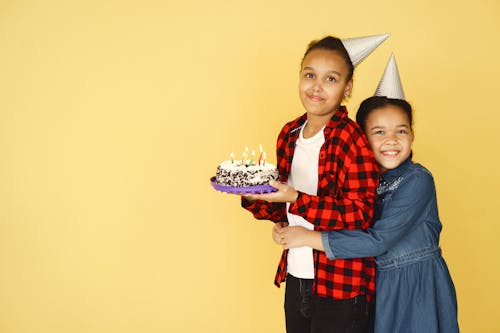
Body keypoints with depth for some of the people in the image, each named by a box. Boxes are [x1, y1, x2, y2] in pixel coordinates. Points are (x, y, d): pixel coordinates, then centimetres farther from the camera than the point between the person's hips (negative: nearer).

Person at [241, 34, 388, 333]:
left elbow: (360, 214, -20)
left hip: (340, 287, -6)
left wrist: (296, 200, -26)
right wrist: (253, 196, -5)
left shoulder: (352, 139, -15)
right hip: (295, 278, 7)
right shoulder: (290, 134, 6)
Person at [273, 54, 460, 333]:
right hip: (378, 284, 5)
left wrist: (309, 238, -21)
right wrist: (288, 229, -15)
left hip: (418, 288, -5)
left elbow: (378, 241, -25)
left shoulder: (417, 180, -19)